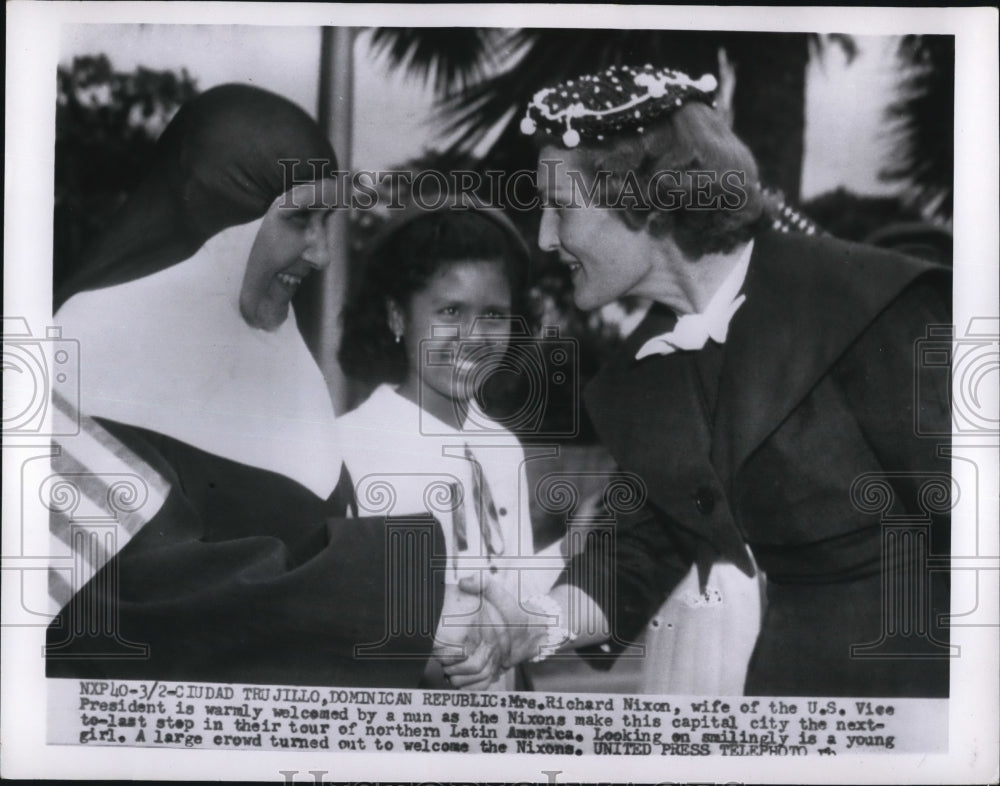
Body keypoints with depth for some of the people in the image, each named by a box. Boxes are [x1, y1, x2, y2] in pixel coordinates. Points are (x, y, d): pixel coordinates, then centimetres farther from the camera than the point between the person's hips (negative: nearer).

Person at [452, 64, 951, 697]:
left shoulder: (865, 304, -17)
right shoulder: (635, 383, 4)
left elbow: (956, 497, -17)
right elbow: (644, 551, 5)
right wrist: (536, 627, -12)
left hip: (923, 668, -5)